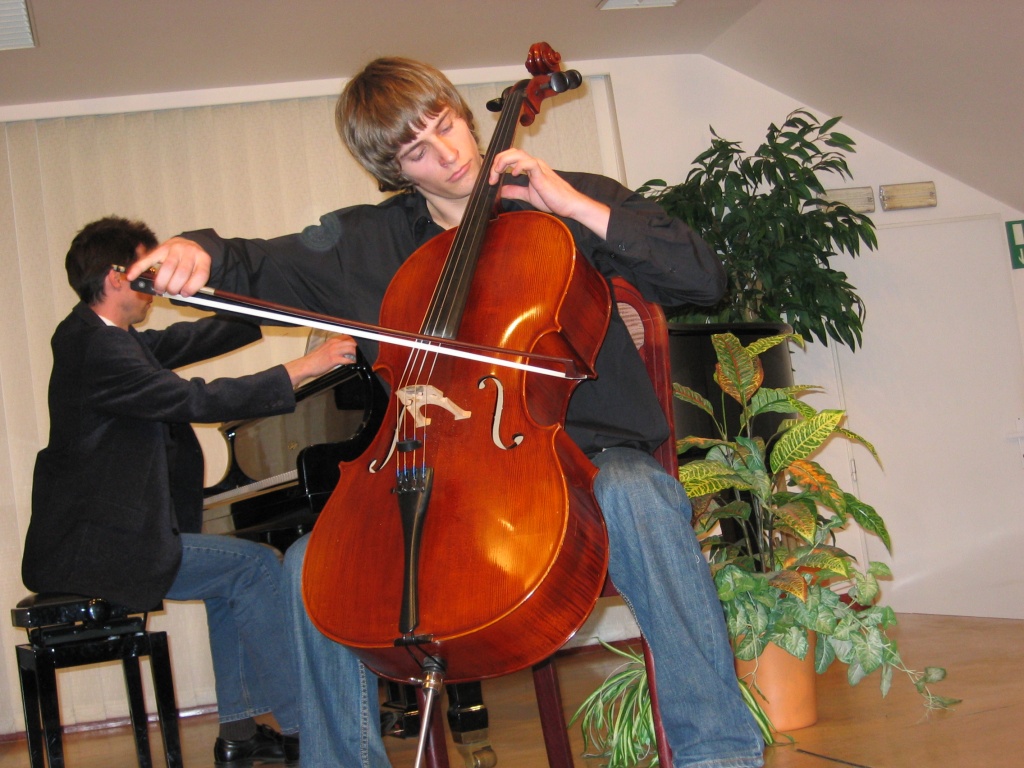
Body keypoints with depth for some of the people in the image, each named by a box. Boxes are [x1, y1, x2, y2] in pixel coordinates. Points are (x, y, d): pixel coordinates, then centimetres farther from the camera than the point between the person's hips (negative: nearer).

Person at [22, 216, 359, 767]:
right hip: (89, 550, -11)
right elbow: (198, 400, -24)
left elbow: (186, 341, 19)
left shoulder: (96, 334, 12)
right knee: (257, 566, -12)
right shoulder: (98, 349, -20)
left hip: (99, 532, 11)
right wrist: (303, 369, -20)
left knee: (233, 571, 18)